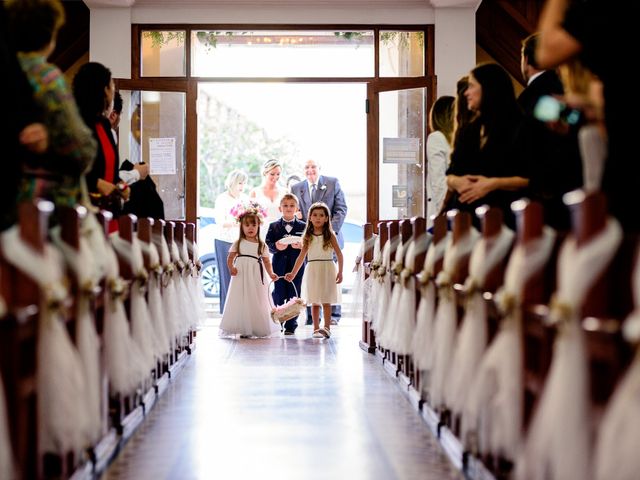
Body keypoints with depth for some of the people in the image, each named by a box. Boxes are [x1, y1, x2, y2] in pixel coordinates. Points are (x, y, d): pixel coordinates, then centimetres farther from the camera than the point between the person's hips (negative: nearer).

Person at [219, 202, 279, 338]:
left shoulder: (261, 245, 8)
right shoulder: (238, 243, 6)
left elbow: (266, 261, 9)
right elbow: (230, 258, 4)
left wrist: (270, 273, -6)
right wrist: (231, 268, -14)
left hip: (256, 277, 1)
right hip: (241, 275, -1)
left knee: (256, 301, 2)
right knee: (241, 300, -2)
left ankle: (258, 328, 8)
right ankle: (244, 329, 2)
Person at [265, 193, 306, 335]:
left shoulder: (303, 226, 5)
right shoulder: (274, 226, 7)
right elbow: (267, 244, 0)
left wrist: (301, 245, -19)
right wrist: (276, 246, -19)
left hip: (296, 265, 0)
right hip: (279, 266, 0)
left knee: (293, 296, 2)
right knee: (278, 295, 4)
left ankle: (291, 326, 9)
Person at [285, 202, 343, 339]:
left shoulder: (330, 235, 0)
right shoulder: (308, 236, 6)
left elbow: (339, 254, -1)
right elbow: (302, 256, 8)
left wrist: (340, 272, -8)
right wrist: (293, 273, 5)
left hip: (327, 269, -2)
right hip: (312, 270, 2)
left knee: (326, 302, -3)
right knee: (314, 302, 4)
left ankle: (327, 328, 0)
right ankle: (316, 329, 9)